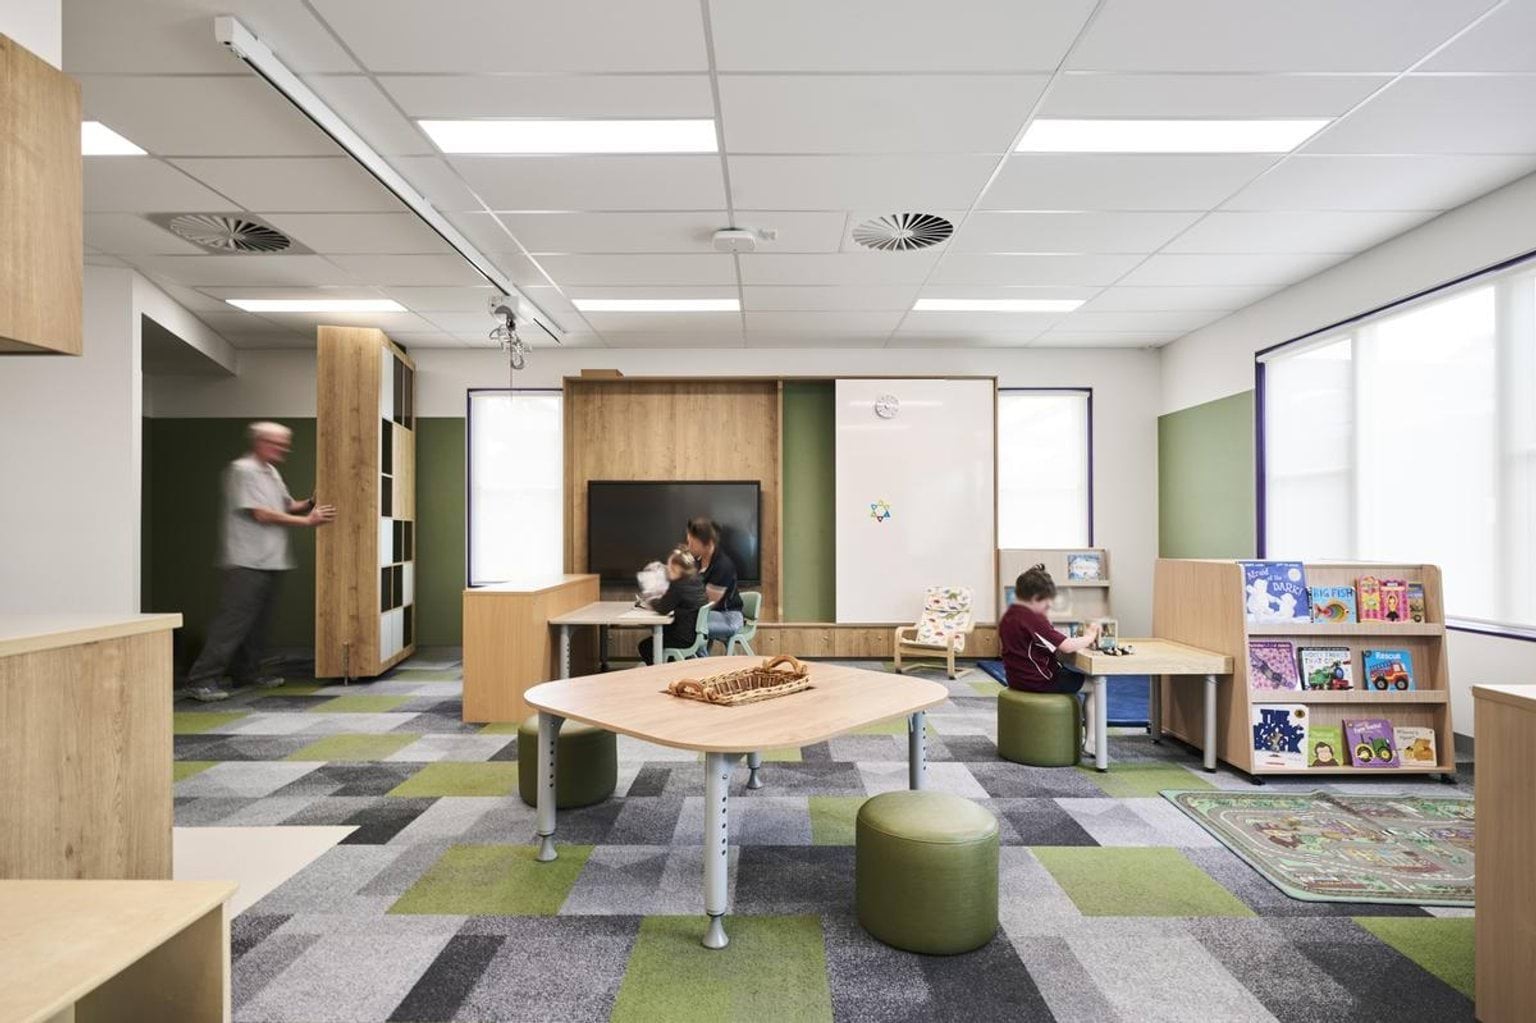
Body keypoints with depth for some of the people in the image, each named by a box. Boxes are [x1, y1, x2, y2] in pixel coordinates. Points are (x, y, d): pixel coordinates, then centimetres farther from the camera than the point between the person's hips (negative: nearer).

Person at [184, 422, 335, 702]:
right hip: (247, 563, -9)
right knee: (233, 621, -10)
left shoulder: (272, 473, 18)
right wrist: (307, 520, -14)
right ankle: (201, 680, -6)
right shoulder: (243, 470, -10)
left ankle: (245, 672, 22)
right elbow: (262, 514, -15)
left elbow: (288, 506, 20)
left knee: (258, 621, 13)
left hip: (269, 562, 9)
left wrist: (309, 505, -1)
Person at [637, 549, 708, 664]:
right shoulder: (697, 581, 3)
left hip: (685, 638, -9)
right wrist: (658, 600, 7)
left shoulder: (678, 585, -23)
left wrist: (652, 602, 3)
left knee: (644, 646, 8)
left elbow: (663, 608, -16)